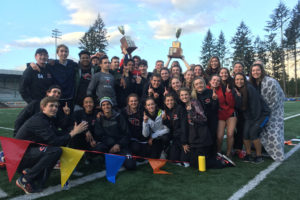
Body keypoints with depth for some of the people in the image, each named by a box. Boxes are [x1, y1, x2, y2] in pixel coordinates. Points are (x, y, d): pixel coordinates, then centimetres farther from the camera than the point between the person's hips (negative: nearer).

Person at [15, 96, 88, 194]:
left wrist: (74, 130, -8)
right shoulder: (38, 120, -21)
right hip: (19, 157, -10)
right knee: (56, 151, -27)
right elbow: (54, 141, -28)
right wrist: (74, 132, -23)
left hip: (29, 151, 10)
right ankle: (24, 180, -13)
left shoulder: (47, 119, 9)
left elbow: (58, 134, 4)